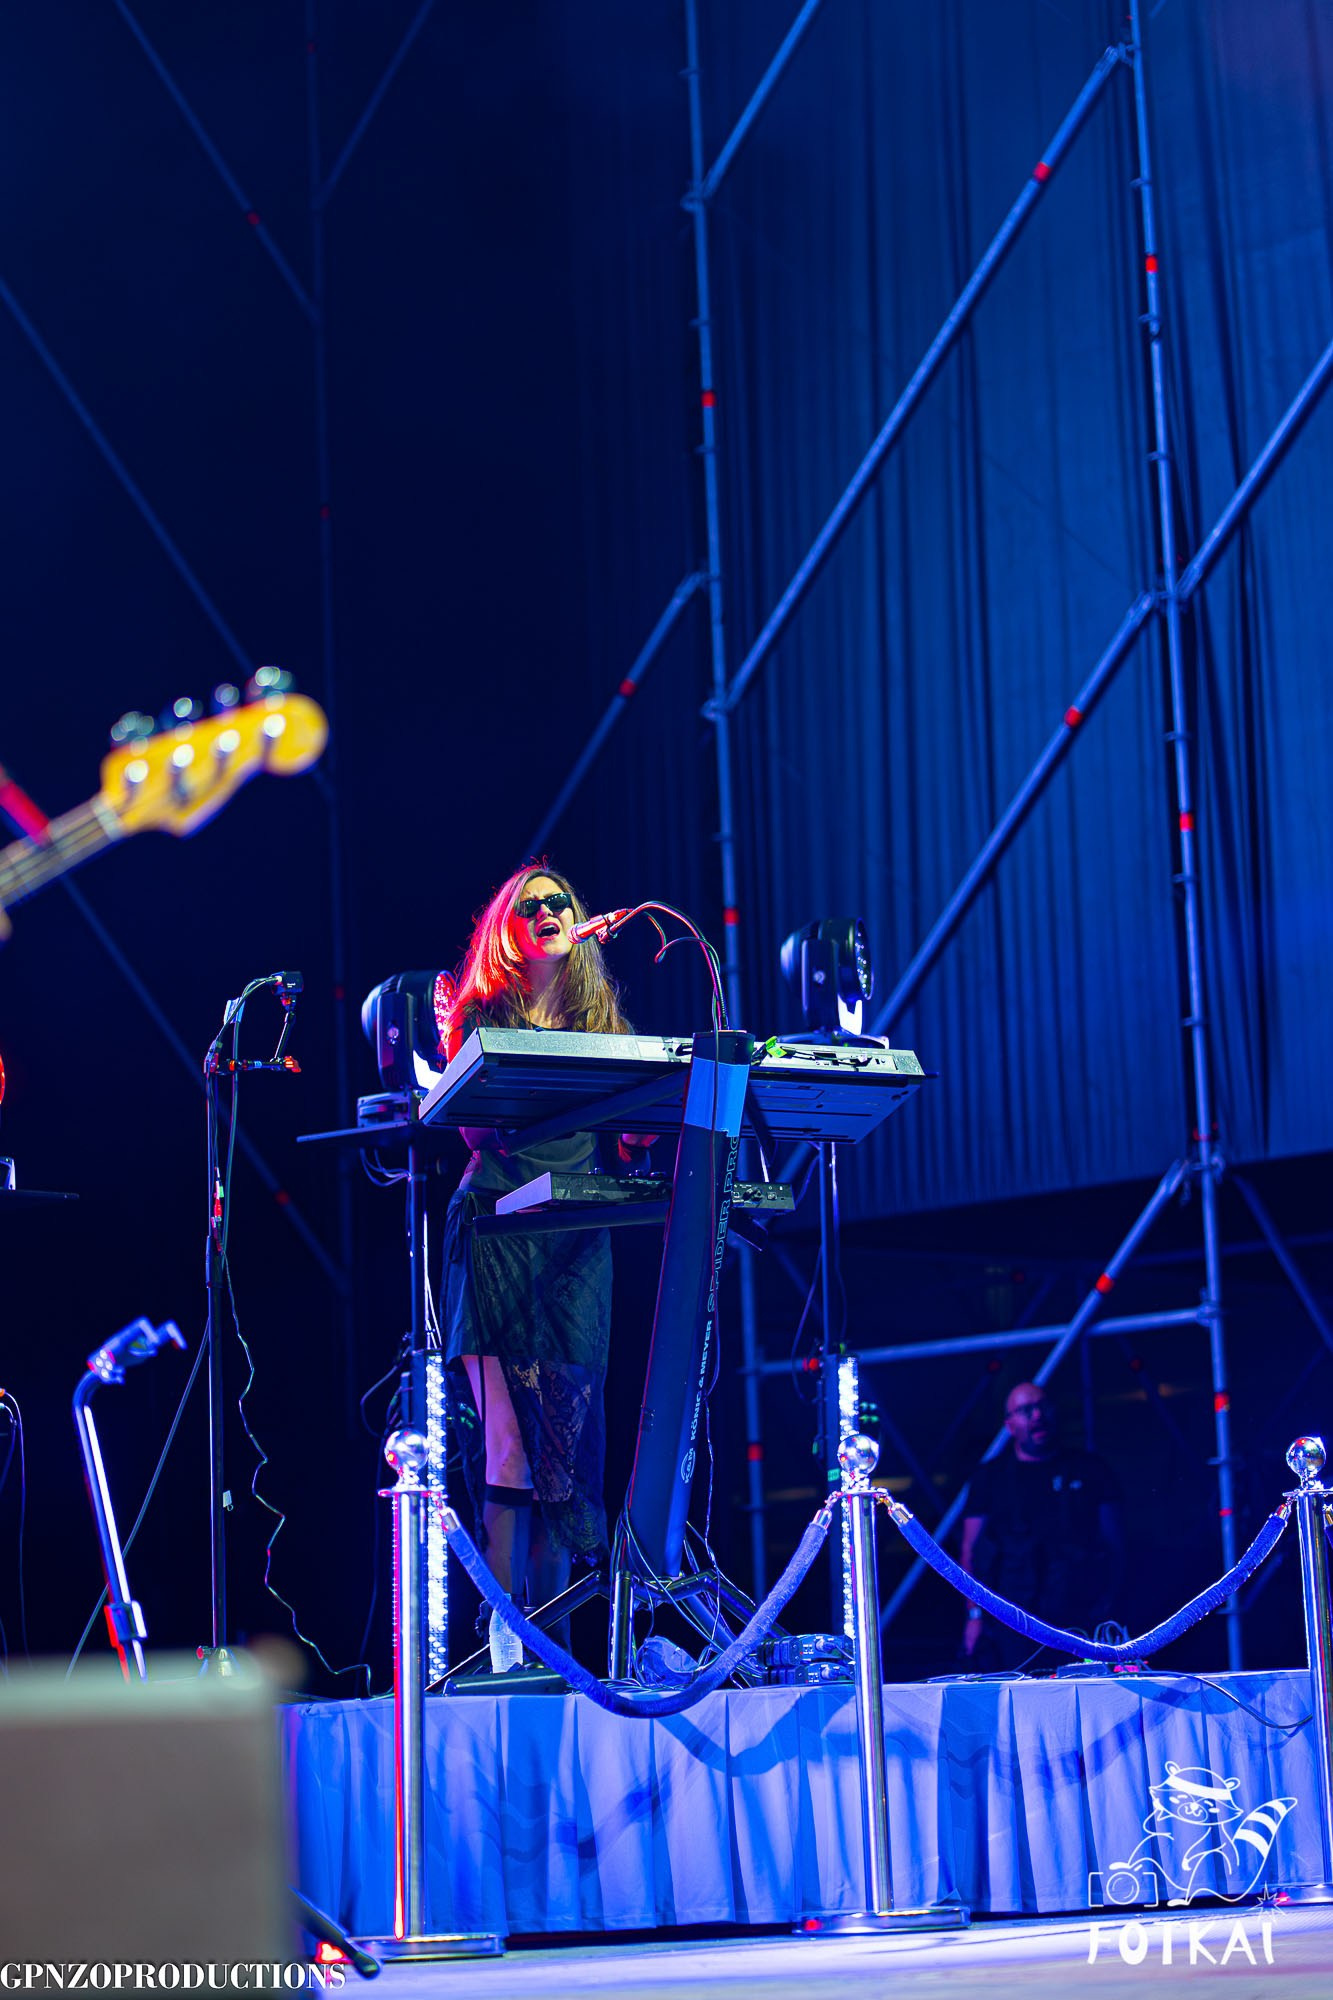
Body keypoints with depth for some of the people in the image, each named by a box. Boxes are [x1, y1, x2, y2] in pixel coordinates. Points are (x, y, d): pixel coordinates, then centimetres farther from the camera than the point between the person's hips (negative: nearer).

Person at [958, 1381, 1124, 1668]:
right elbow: (970, 1550, 11)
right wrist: (975, 1614, 0)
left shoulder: (1090, 1470, 14)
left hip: (1078, 1619, 0)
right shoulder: (990, 1477, 14)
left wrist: (1107, 1607, 0)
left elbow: (1114, 1544, 12)